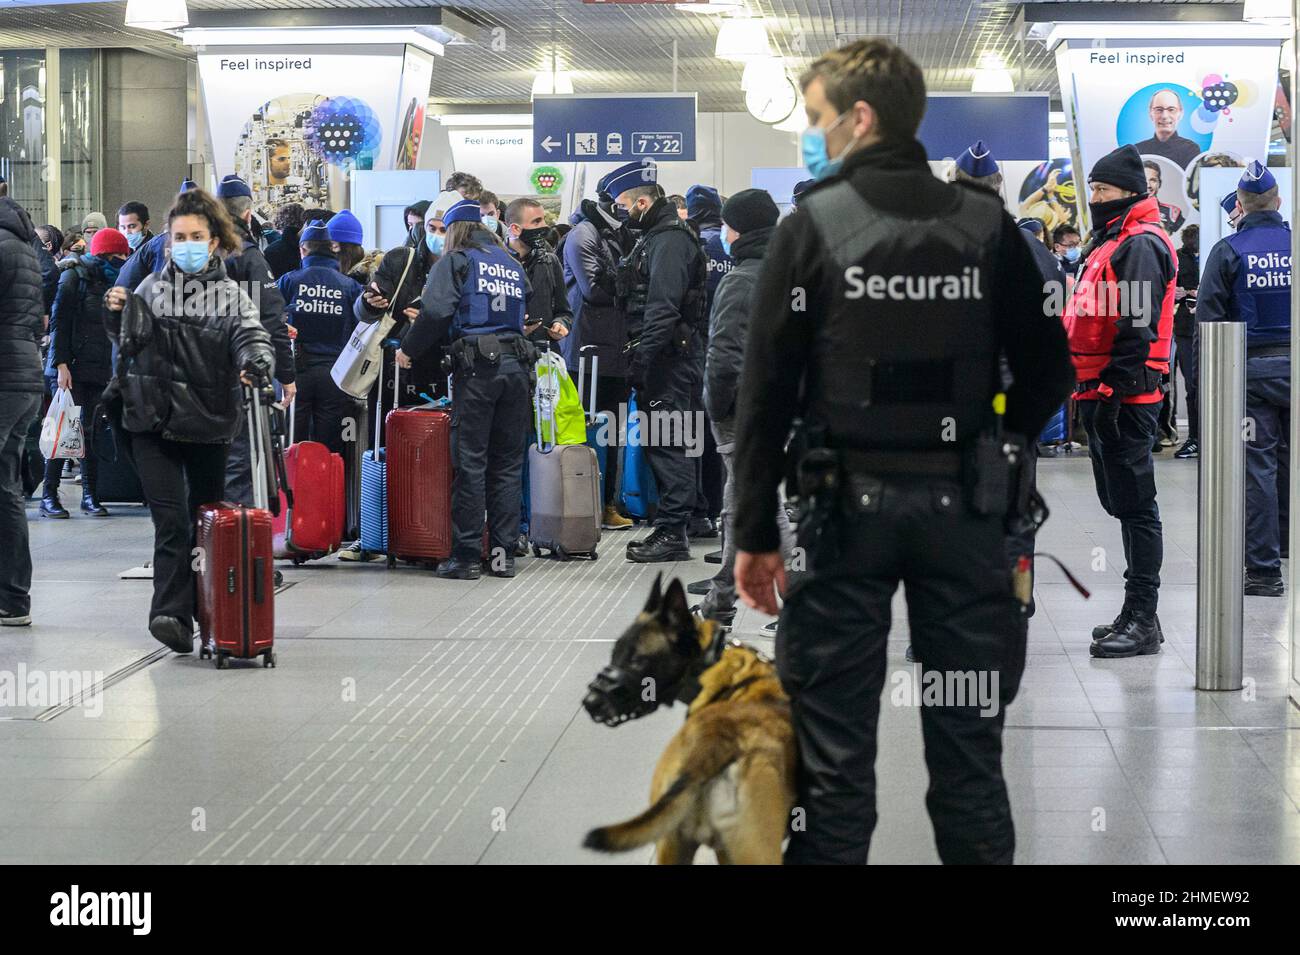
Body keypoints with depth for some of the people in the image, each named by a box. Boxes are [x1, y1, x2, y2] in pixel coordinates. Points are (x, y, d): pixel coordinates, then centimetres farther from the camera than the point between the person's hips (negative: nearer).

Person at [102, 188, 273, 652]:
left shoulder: (230, 296, 1)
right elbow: (129, 345, 19)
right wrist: (117, 315, -1)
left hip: (208, 424, 0)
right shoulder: (151, 288, 7)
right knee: (171, 521, -13)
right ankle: (172, 613, -18)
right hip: (152, 422, 0)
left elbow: (254, 338, -12)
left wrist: (255, 364, -35)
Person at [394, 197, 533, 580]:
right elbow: (523, 313, 19)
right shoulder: (513, 264, 23)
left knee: (470, 462, -3)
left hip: (476, 365, -5)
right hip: (516, 361, 5)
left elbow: (436, 310, -11)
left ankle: (467, 556, -3)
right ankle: (504, 554, 8)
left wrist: (409, 349, 1)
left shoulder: (455, 261, 4)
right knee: (508, 462, 8)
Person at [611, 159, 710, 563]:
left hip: (673, 358, -11)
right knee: (661, 445, 13)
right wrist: (640, 358, 18)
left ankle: (672, 533, -9)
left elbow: (663, 307, -22)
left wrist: (643, 357, -23)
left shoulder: (670, 241, -13)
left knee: (669, 445, -9)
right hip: (666, 359, 11)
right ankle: (668, 529, 18)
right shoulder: (653, 237, 20)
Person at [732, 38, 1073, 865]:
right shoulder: (989, 224, 2)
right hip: (965, 508, 2)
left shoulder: (813, 226, -4)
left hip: (849, 504, -2)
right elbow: (1047, 370, 4)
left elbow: (766, 392, -5)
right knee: (969, 750, 8)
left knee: (835, 751, 3)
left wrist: (756, 533, -2)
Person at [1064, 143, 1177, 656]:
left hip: (1123, 396, -11)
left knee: (1134, 504, -8)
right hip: (1105, 396, 11)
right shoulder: (1114, 242, 21)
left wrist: (1113, 388, -23)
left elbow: (1136, 327, -20)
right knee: (1122, 501, 14)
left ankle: (1141, 621, -6)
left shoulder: (1140, 244, -12)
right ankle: (1138, 615, 21)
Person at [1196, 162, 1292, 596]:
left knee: (1257, 467, 0)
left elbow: (1208, 319, -6)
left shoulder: (1228, 251, -3)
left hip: (1250, 369, -2)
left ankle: (1263, 569, 1)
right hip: (1295, 362, 2)